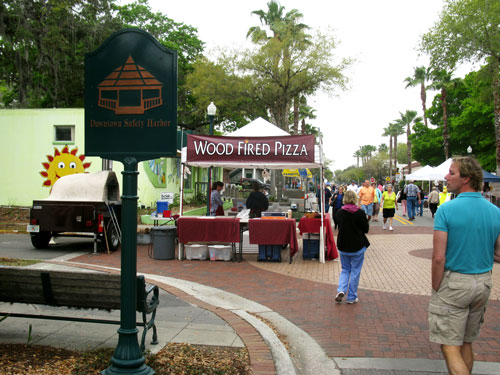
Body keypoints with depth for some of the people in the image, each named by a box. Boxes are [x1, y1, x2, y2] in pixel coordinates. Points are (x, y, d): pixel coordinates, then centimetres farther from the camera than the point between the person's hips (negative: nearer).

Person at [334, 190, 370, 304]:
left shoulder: (339, 212, -5)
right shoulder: (360, 213, -14)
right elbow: (366, 229, -4)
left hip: (343, 246, 3)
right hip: (358, 246, -3)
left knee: (345, 269, 19)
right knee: (355, 271, 9)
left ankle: (341, 290, -1)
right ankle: (351, 297, 15)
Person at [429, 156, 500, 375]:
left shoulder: (447, 210, -16)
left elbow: (438, 258, -19)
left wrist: (436, 289, -7)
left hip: (454, 283, -6)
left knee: (449, 346, 0)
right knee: (466, 344, 20)